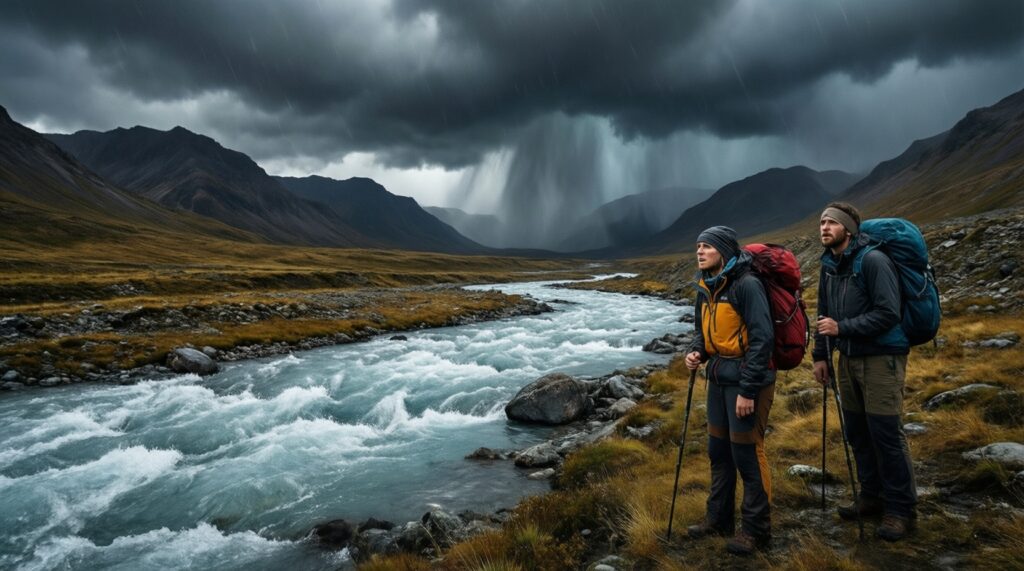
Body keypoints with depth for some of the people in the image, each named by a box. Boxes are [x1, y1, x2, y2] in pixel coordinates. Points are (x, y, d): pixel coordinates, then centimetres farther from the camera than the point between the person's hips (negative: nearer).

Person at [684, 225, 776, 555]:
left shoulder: (747, 285, -17)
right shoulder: (706, 287, 7)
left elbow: (762, 339, -19)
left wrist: (748, 390, -20)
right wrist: (696, 352, -5)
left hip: (747, 379, -8)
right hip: (718, 377, 8)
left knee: (747, 454, 0)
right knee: (718, 450, 15)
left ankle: (756, 529, 17)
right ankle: (719, 518, 30)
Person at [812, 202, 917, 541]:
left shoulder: (873, 260, -15)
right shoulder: (829, 265, 8)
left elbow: (888, 313, -20)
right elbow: (824, 313, 14)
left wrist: (842, 328, -22)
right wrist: (820, 354, 12)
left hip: (881, 357, -7)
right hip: (849, 358, 7)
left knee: (886, 433, -3)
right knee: (857, 431, 13)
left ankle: (900, 508, 11)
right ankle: (872, 496, 27)